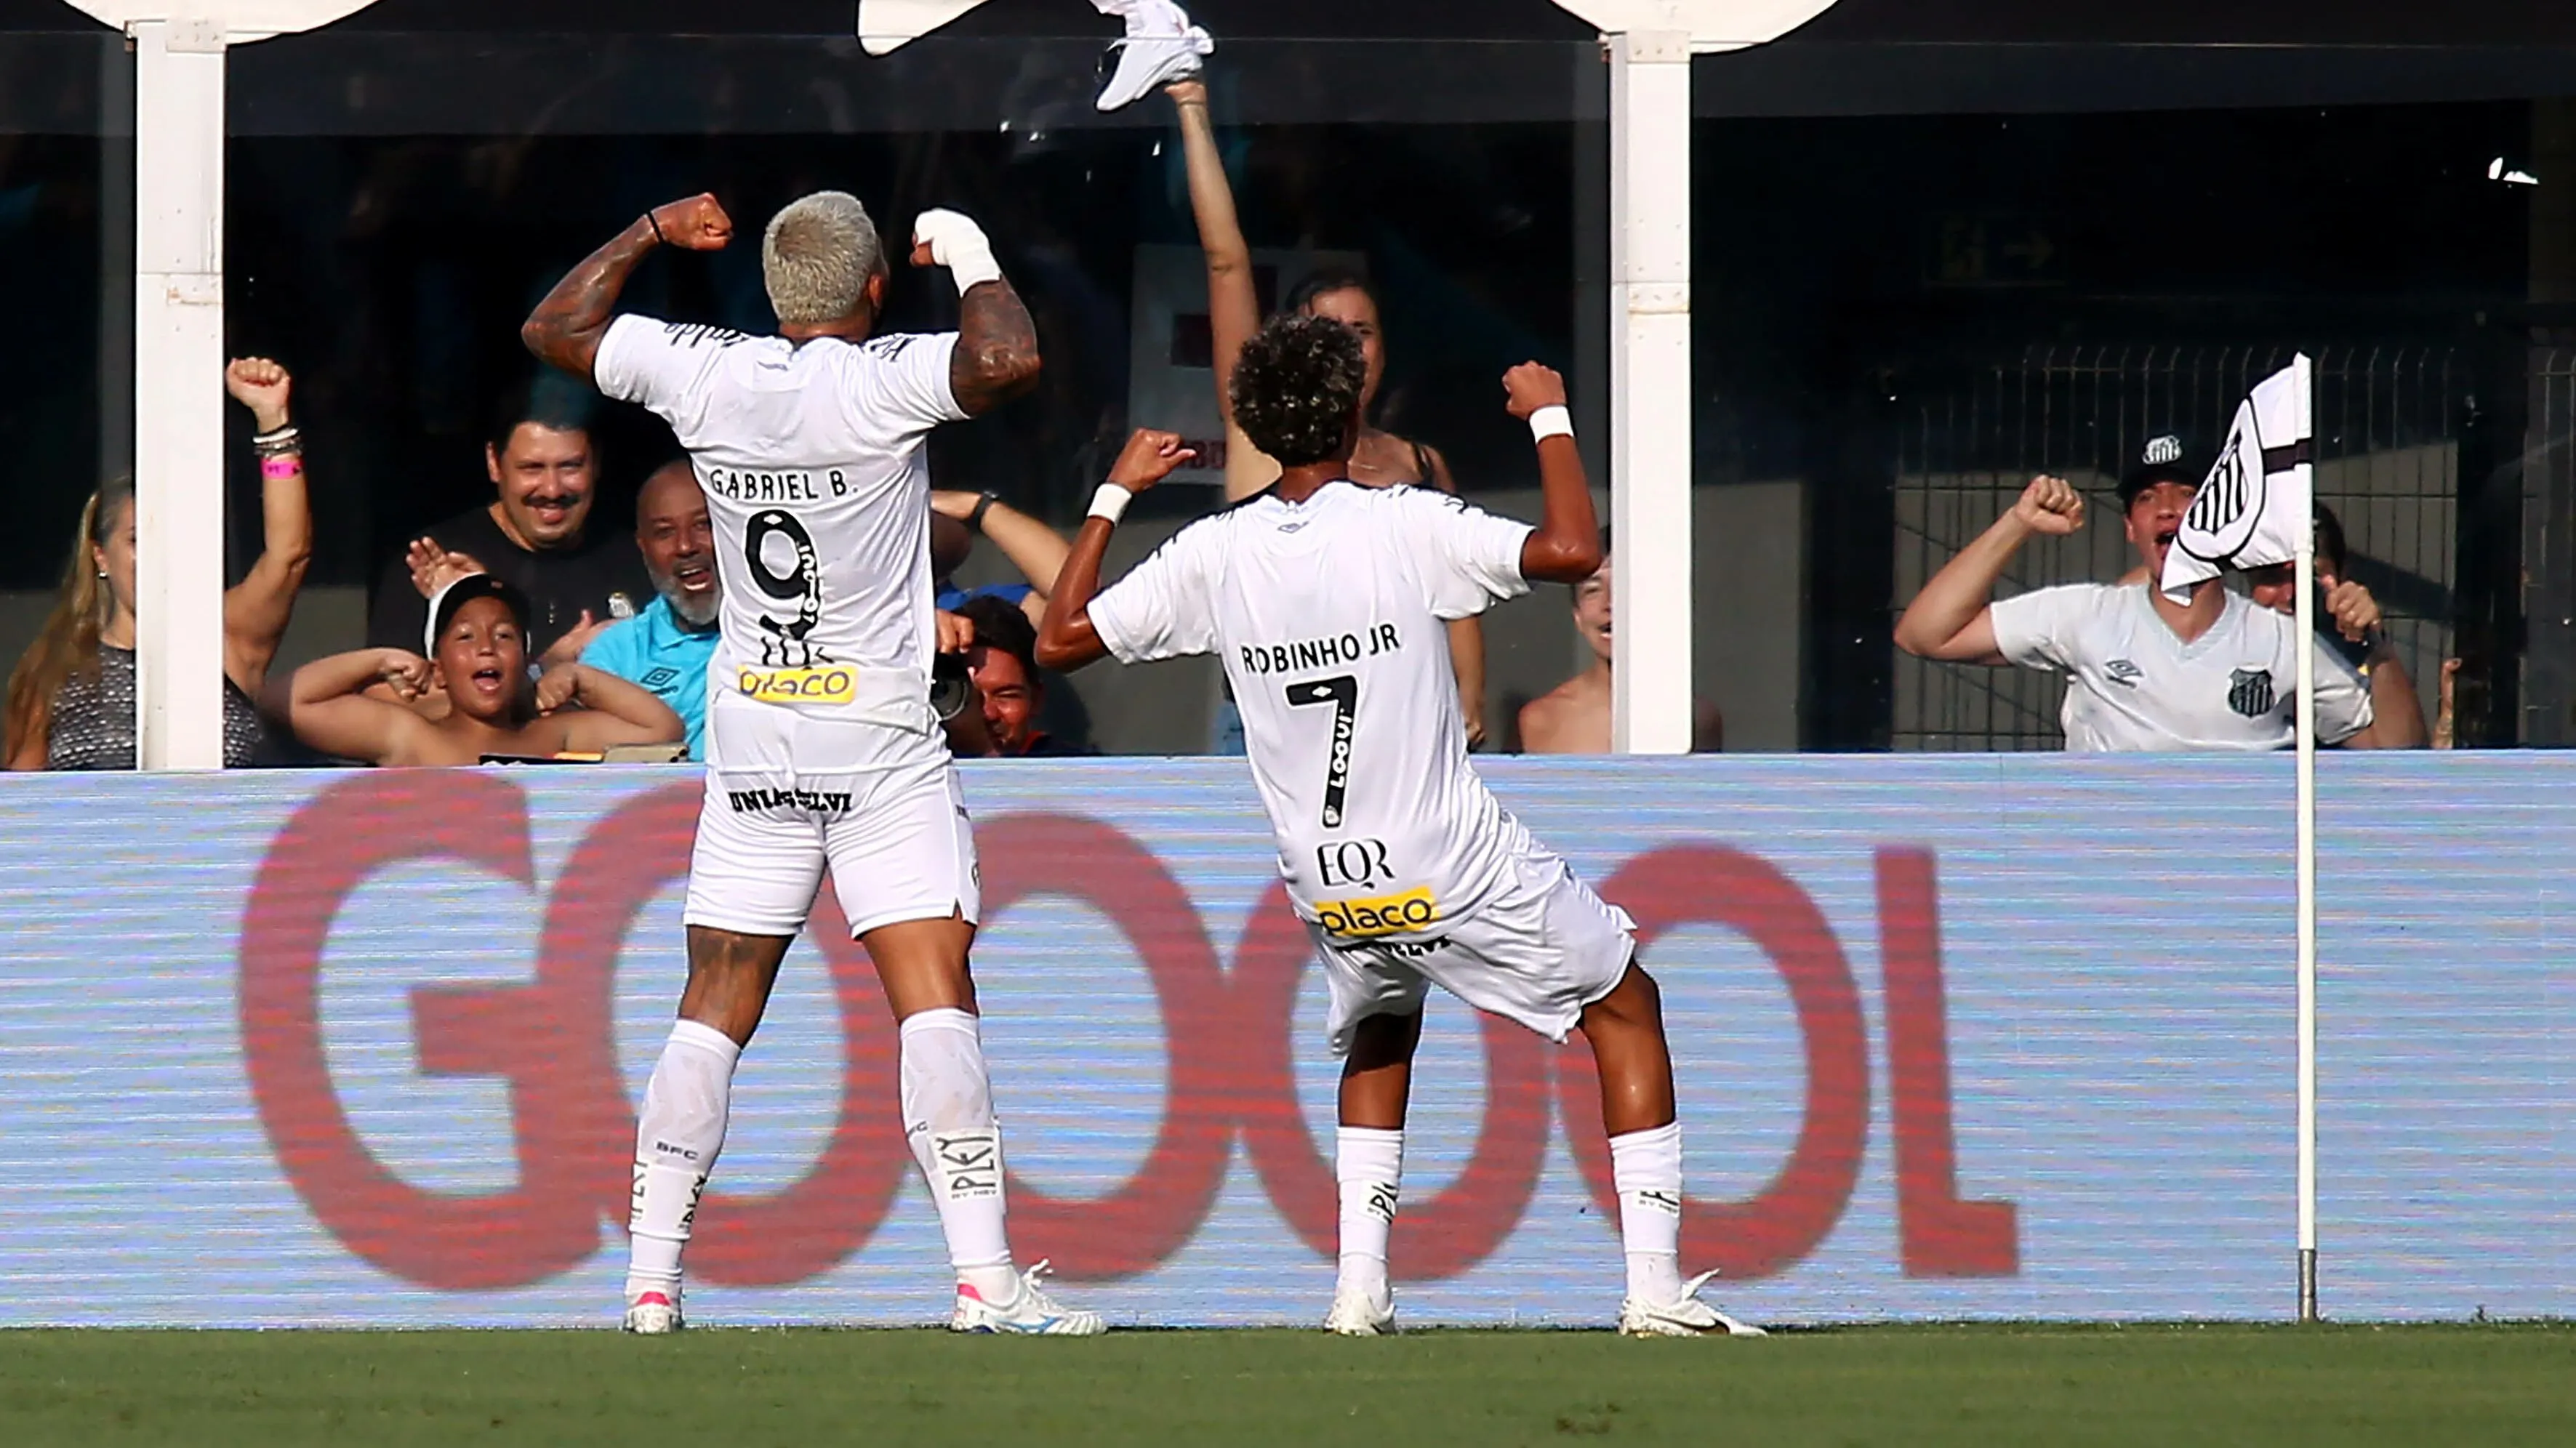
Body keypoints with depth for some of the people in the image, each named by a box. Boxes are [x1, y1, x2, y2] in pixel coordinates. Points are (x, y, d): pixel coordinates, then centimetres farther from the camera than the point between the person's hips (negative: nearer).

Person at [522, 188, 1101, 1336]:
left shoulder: (704, 375, 0)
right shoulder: (882, 380, -14)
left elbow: (555, 328, 14)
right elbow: (1009, 359, -30)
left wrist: (653, 232, 24)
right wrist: (967, 254, -12)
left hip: (750, 745, 5)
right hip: (881, 746, -5)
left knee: (715, 1012, 9)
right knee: (934, 996, -9)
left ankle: (650, 1280, 6)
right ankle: (983, 1276, -18)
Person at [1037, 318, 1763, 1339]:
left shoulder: (1213, 555, -4)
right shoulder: (1404, 527, -14)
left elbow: (1058, 640, 4)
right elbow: (1572, 550, -22)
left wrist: (1115, 494, 14)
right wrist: (1548, 416, -7)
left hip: (1331, 897, 4)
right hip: (1460, 871, -4)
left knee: (1378, 1033, 34)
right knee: (1625, 1004, 16)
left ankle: (1360, 1288, 19)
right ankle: (1655, 1284, 5)